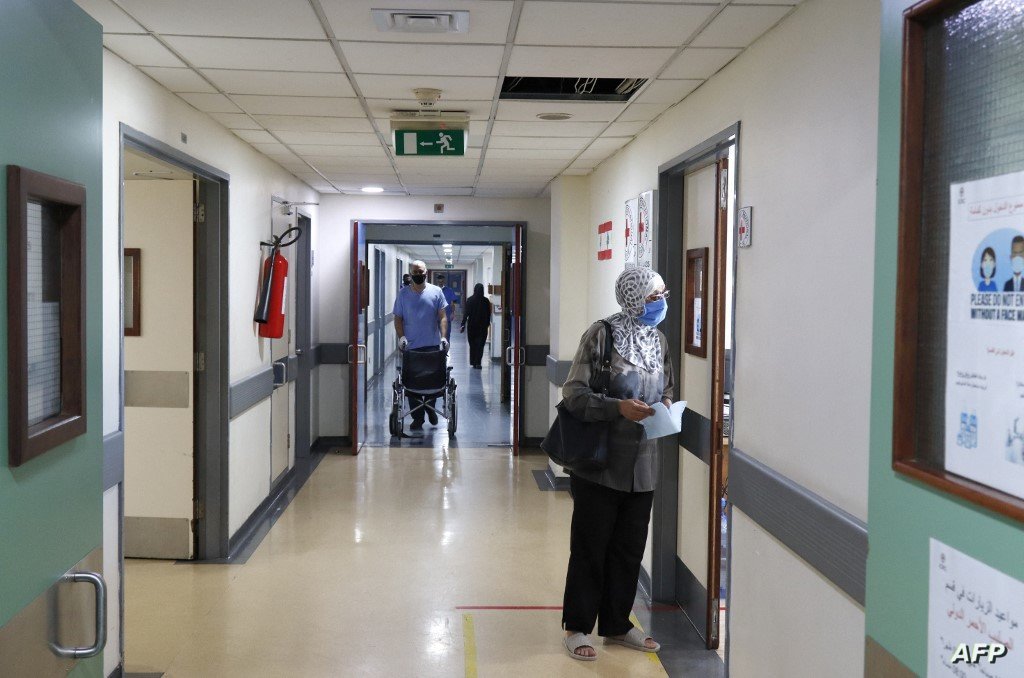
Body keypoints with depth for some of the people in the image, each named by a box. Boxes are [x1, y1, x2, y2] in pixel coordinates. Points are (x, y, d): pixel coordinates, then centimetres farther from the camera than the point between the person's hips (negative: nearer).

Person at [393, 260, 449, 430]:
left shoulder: (436, 292, 3)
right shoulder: (403, 294, 4)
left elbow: (442, 317, 0)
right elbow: (398, 318, 6)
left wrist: (443, 337, -12)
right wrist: (401, 337, -9)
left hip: (432, 345, 0)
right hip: (410, 346, 0)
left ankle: (430, 408, 31)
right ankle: (417, 417, 9)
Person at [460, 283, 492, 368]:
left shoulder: (470, 300, -7)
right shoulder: (486, 301, -5)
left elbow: (466, 313, -9)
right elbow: (488, 314, 1)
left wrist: (463, 324, -6)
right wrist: (487, 323, 16)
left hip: (472, 325, 0)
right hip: (483, 325, 0)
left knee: (472, 344, 12)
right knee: (480, 344, 1)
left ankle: (473, 362, 15)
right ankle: (477, 363, -9)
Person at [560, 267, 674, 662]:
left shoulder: (659, 340, 7)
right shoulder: (602, 334, -13)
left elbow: (667, 388, 19)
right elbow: (574, 394, -15)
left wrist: (667, 403, -3)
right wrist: (619, 407, -27)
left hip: (642, 466, 6)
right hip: (600, 464, -6)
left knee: (630, 549, 14)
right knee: (590, 548, 6)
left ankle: (617, 625, 30)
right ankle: (577, 627, 21)